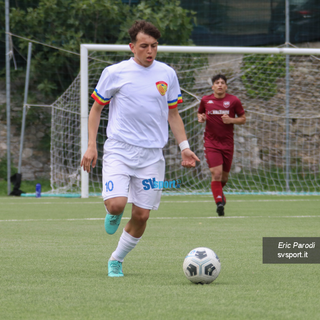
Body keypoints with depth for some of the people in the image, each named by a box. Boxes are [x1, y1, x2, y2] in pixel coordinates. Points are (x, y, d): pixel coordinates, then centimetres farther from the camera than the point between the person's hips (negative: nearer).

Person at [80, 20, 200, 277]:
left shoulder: (167, 74, 8)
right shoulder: (115, 73, -1)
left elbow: (173, 114, 18)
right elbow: (96, 109, 8)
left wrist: (184, 147, 9)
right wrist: (91, 146, 0)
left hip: (152, 155, 3)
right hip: (119, 150, -3)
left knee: (142, 215, -1)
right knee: (116, 203, -22)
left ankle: (117, 260, 21)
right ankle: (113, 215, 17)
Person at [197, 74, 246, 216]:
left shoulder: (233, 100, 0)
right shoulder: (205, 100, 4)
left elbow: (243, 119, 6)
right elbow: (200, 113, 23)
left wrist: (231, 120, -13)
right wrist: (201, 117, -1)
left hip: (227, 143, 1)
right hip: (211, 142, -1)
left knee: (224, 175, 11)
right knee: (216, 173, -18)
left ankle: (219, 192, 43)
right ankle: (219, 202, -15)